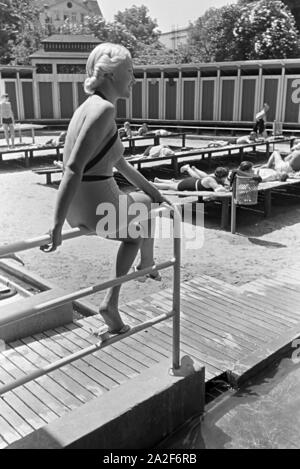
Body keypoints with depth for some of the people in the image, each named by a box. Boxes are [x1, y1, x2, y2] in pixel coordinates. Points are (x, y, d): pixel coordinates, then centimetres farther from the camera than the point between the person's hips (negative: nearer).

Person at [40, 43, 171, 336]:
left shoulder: (91, 106, 12)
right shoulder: (104, 109, -18)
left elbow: (119, 163, 22)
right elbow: (74, 168, -27)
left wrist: (150, 189, 27)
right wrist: (57, 225, -27)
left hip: (78, 211, 9)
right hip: (100, 209, -9)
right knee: (148, 205, 23)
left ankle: (111, 303, 38)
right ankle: (147, 263, 42)